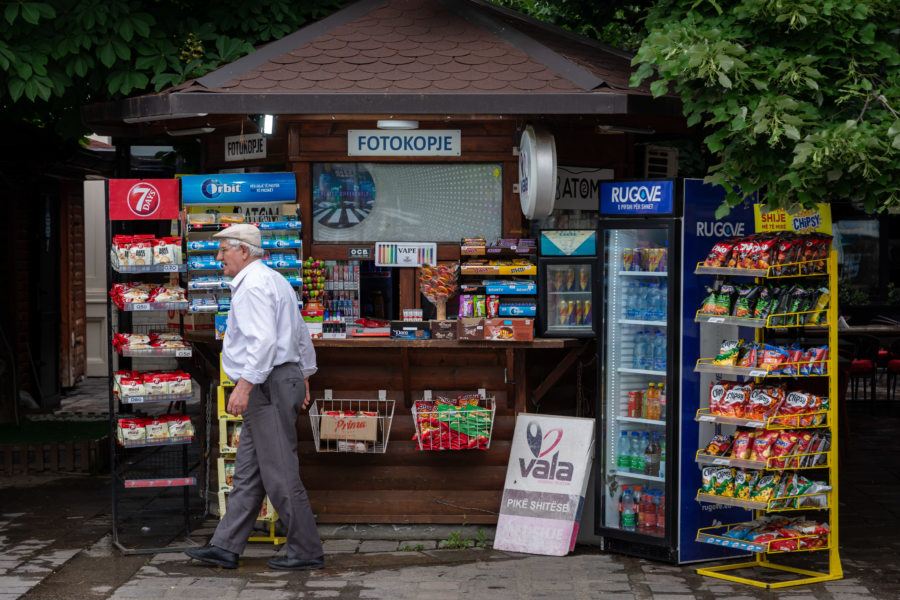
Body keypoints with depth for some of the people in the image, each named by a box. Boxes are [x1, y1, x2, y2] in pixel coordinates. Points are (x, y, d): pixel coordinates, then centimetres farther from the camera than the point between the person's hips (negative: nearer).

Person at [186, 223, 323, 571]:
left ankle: (307, 552, 1)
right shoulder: (275, 280, 19)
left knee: (280, 474, -5)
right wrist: (304, 377, 28)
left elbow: (264, 341, -25)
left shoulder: (253, 285, -14)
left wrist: (244, 386, -27)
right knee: (248, 473, 11)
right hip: (285, 380, 11)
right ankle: (226, 547, 14)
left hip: (268, 386, -11)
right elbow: (301, 333, 24)